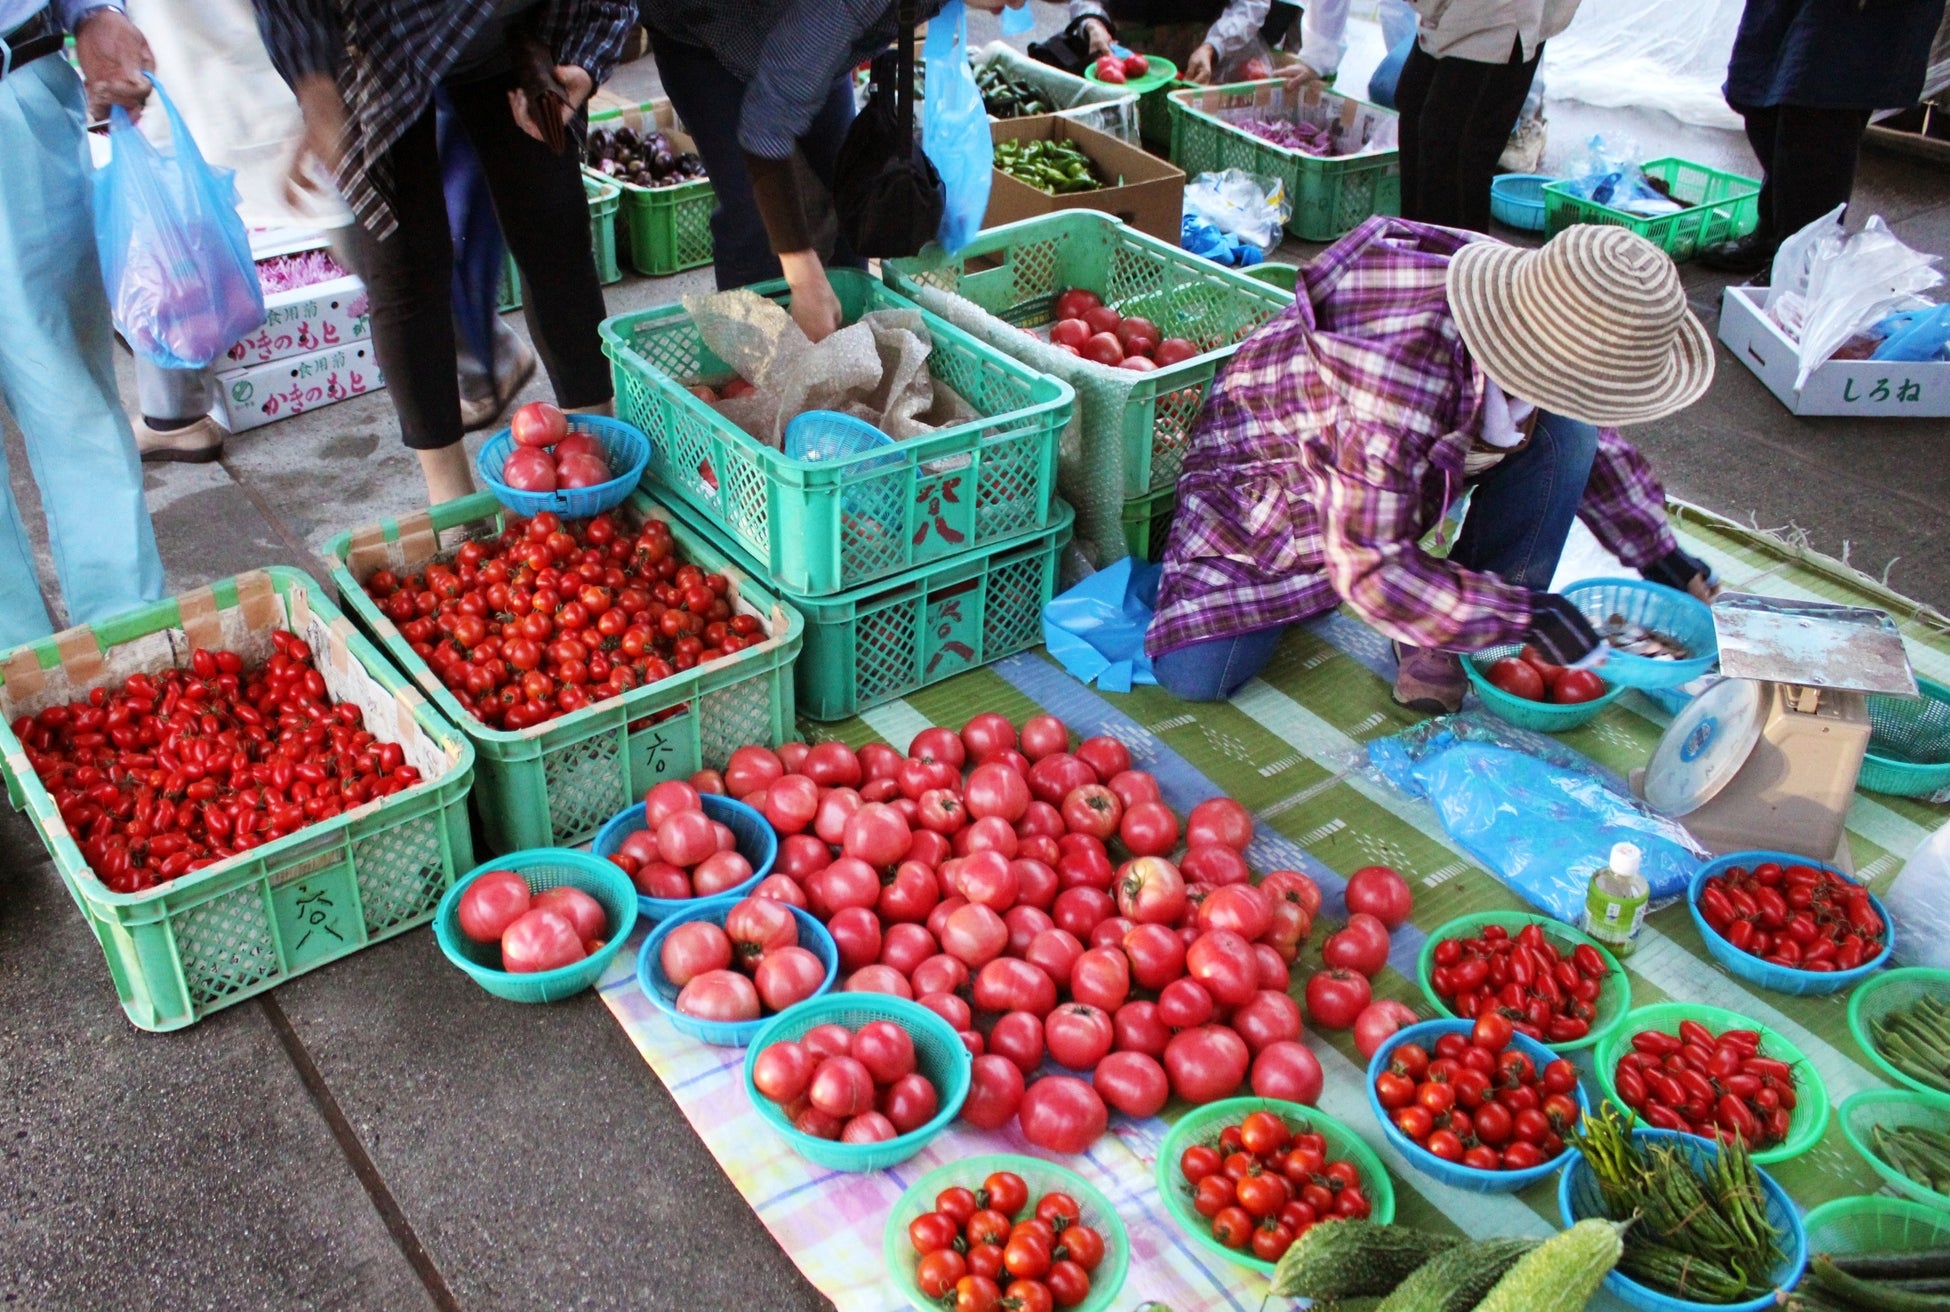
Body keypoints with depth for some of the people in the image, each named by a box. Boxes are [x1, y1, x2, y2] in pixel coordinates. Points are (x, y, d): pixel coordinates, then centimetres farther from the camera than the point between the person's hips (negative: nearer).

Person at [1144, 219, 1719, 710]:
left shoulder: (1539, 334, -21)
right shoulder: (1405, 374, -43)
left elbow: (1594, 441, 5)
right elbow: (1370, 569, -36)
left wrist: (1656, 554, 4)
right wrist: (1529, 615, -33)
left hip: (1423, 468, 6)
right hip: (1271, 470, -5)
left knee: (1563, 433, -21)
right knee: (1194, 676, -19)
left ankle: (1444, 636, -8)